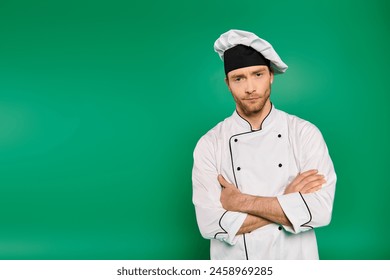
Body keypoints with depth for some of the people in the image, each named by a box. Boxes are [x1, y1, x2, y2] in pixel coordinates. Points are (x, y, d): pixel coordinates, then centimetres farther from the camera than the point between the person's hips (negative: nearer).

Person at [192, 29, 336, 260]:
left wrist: (241, 201, -20)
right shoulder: (209, 144, -11)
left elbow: (321, 210, -20)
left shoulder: (305, 133, -11)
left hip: (296, 258, 1)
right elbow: (211, 224, -19)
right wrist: (288, 202, -20)